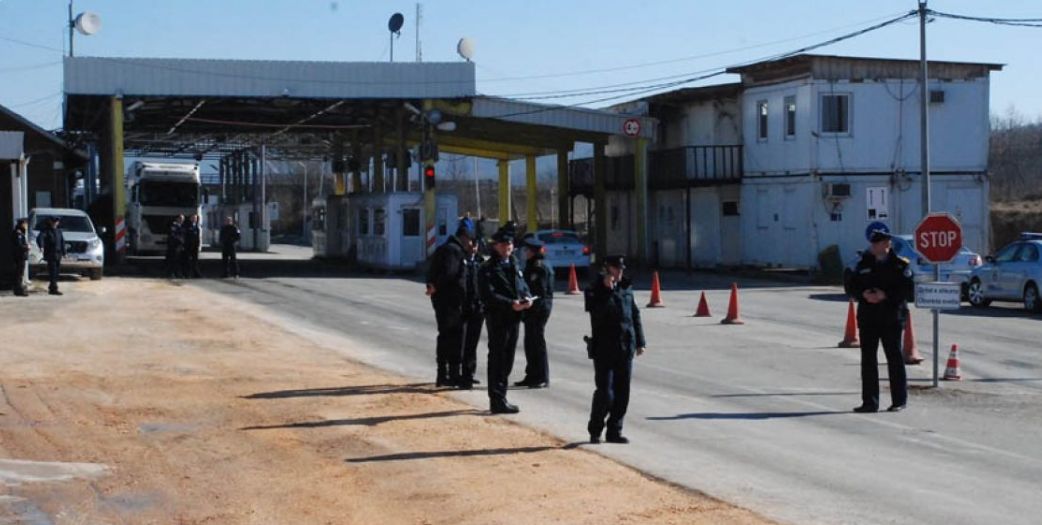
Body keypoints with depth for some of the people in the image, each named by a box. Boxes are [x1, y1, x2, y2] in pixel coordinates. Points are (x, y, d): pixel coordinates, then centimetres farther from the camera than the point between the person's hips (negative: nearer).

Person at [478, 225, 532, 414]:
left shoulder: (514, 265, 16)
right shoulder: (487, 269, -8)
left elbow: (523, 286, 19)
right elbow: (488, 295, -18)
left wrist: (526, 298, -4)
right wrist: (511, 304, -26)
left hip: (513, 319, 8)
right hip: (497, 318, -8)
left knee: (507, 360, 14)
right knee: (497, 359, -4)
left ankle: (500, 398, 24)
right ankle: (497, 400, -1)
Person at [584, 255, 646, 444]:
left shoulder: (626, 288, 12)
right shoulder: (594, 290, -4)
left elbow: (635, 315, 17)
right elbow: (596, 312, -20)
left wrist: (640, 342, 13)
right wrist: (607, 290, -23)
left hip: (625, 349, 5)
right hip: (604, 350, -5)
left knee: (622, 393, 6)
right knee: (605, 393, -8)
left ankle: (614, 431, 16)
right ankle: (595, 430, 9)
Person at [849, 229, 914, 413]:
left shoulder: (899, 264, -3)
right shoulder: (864, 264, 10)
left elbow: (908, 288, -9)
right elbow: (853, 285, 10)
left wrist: (886, 295, -19)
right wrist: (864, 294, -10)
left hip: (891, 317, -4)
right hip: (868, 317, 4)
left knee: (895, 358, 2)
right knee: (868, 359, 4)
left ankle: (899, 400, 11)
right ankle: (870, 402, 9)